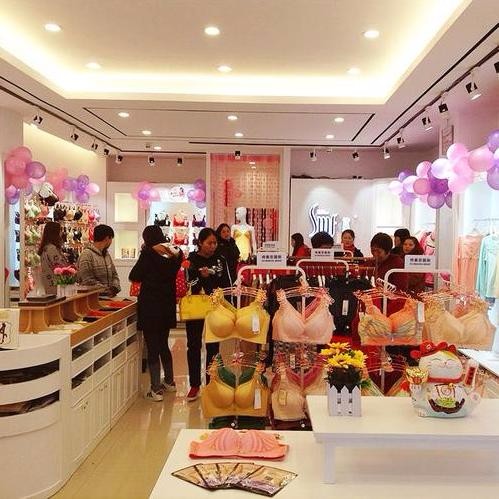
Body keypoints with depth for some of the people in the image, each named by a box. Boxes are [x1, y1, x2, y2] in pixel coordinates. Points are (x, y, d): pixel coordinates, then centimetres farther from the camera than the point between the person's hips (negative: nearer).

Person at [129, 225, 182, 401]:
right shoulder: (173, 256, 1)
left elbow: (134, 277, -6)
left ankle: (156, 390, 6)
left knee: (152, 348, 1)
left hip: (150, 308, -6)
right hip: (168, 308, 6)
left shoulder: (148, 255, -15)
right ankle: (169, 382, 32)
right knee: (163, 345, 21)